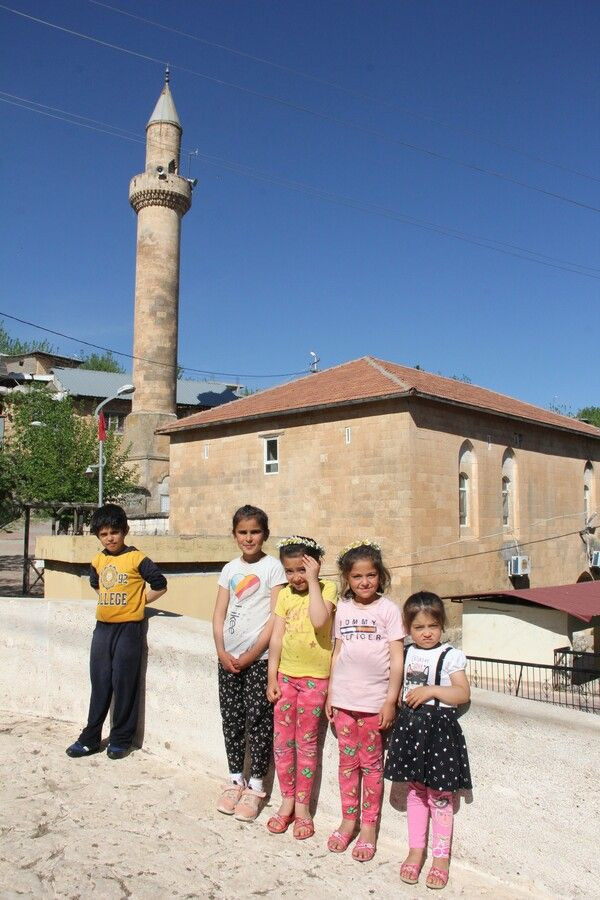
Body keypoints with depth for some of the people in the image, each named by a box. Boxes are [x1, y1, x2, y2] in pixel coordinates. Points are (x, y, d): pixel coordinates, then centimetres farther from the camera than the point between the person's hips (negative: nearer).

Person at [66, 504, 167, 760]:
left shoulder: (136, 559, -11)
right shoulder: (98, 560, 7)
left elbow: (159, 585, -10)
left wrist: (138, 601, -2)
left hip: (128, 628, -5)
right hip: (102, 628, 6)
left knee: (124, 685, 3)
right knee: (99, 685, 12)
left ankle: (121, 739, 16)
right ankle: (90, 738, 22)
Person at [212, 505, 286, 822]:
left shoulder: (273, 567, -6)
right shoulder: (230, 569, 9)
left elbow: (275, 618, -10)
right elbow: (219, 615, 9)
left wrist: (251, 655, -12)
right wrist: (222, 652, -4)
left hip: (260, 658, -5)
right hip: (228, 658, 5)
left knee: (258, 720, 1)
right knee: (231, 719, 11)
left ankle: (255, 786, 14)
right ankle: (235, 779, 25)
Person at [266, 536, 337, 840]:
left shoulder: (326, 589, -9)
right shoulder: (285, 594, 2)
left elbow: (319, 620, -29)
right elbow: (277, 638, 2)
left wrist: (313, 581, -23)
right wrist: (271, 678, 1)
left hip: (315, 677, -4)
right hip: (286, 675, 4)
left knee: (306, 743, 6)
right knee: (282, 741, 10)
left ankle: (302, 806, 20)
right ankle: (287, 800, 26)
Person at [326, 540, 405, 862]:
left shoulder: (388, 609, -7)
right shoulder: (343, 609, 5)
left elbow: (397, 660, -7)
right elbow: (337, 653, 11)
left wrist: (391, 701, -11)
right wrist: (330, 694, 10)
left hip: (374, 700, -3)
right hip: (343, 699, 4)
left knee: (371, 763, 8)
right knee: (347, 761, 13)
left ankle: (369, 826, 20)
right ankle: (348, 819, 27)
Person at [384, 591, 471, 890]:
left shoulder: (450, 656, -7)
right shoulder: (407, 654, 9)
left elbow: (463, 694, -13)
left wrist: (431, 690, -21)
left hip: (439, 727, -5)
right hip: (410, 725, 5)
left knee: (439, 795, 3)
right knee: (415, 790, 13)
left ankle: (441, 856, 16)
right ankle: (416, 849, 26)